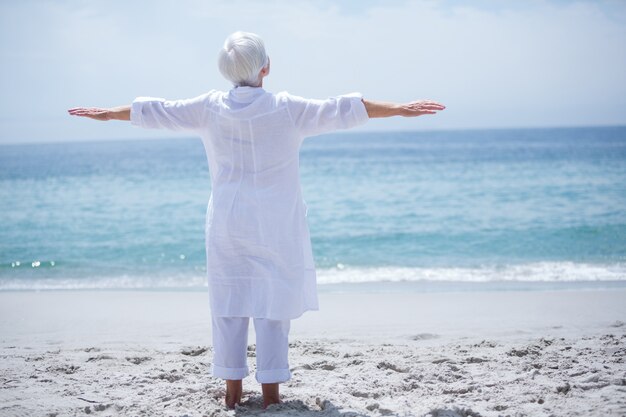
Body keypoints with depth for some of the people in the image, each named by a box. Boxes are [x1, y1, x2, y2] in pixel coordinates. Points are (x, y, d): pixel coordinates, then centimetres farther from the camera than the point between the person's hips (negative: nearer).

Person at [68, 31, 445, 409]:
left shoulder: (211, 107, 0)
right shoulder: (287, 108, -9)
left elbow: (154, 110, 11)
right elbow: (342, 110, -6)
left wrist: (105, 113, 26)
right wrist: (401, 109, 1)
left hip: (227, 222, 3)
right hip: (275, 223, -3)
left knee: (229, 305, 9)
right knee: (273, 306, 1)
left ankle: (233, 390, 14)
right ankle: (270, 392, 2)